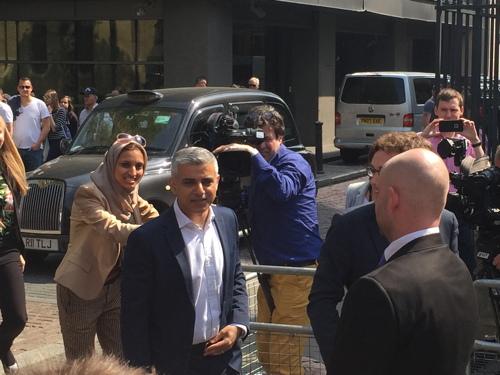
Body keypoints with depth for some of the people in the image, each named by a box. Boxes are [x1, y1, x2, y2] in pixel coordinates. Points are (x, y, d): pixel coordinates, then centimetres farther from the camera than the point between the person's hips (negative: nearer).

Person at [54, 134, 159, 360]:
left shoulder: (131, 197, 3)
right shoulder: (89, 194, -20)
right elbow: (114, 230, -35)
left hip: (115, 288, 7)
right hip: (81, 290, -6)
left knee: (120, 358, 12)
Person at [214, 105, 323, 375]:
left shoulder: (293, 163, -11)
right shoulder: (259, 166, 16)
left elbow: (282, 190, -34)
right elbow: (248, 213, 18)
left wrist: (253, 153, -31)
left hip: (297, 267, -9)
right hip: (270, 267, 9)